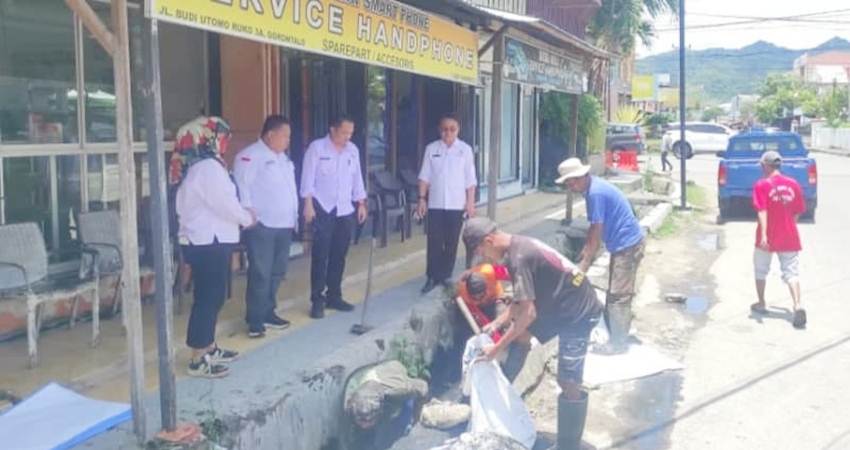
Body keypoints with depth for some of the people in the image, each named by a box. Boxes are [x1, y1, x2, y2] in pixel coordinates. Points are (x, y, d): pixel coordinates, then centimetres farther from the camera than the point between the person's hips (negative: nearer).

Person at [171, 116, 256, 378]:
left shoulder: (197, 166, 15)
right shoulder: (208, 167, -17)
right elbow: (224, 204, -18)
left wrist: (241, 215, 14)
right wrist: (247, 218, -2)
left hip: (203, 240, 10)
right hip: (209, 242, -10)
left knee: (212, 296, 17)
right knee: (208, 298, -5)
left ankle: (209, 349, 28)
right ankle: (198, 360, 1)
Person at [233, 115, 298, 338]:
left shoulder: (283, 157, 18)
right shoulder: (249, 156, -11)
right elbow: (241, 186, -17)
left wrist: (294, 216, 20)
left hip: (284, 224, 9)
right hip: (261, 226, -9)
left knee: (277, 273, 14)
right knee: (260, 274, -6)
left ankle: (268, 313, 26)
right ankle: (255, 320, 2)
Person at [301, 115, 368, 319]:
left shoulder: (353, 150, 9)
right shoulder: (316, 147, -6)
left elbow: (357, 178, 14)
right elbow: (308, 177, -8)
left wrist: (361, 203, 11)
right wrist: (308, 204, -14)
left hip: (345, 210, 5)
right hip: (322, 209, -5)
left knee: (339, 255, 9)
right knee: (320, 255, -4)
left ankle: (334, 296, 19)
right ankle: (317, 300, 2)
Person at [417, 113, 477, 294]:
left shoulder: (465, 149, 0)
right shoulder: (431, 148, 1)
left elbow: (470, 179, 1)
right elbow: (425, 176, 3)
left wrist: (470, 202, -3)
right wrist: (422, 199, -2)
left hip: (456, 204, 0)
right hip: (435, 204, 0)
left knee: (451, 242, 7)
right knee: (434, 242, 1)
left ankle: (445, 275, 19)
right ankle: (432, 277, 9)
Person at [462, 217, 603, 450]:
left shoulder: (519, 258, -26)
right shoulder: (519, 247, 5)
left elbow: (528, 313, -24)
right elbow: (523, 300, 12)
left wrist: (498, 347, -16)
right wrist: (497, 323, 5)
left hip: (579, 313, -10)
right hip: (561, 305, 10)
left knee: (569, 384, -7)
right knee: (519, 333, 17)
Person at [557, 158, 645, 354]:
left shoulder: (596, 193, -23)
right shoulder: (593, 188, 7)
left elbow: (597, 233, -21)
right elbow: (595, 227, 14)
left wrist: (585, 263, -16)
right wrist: (585, 251, 11)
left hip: (627, 245, -10)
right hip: (623, 244, 10)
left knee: (618, 296, -4)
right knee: (616, 294, 16)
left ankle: (618, 343, 4)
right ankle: (616, 336, 26)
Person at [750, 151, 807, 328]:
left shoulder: (762, 185, -10)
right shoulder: (793, 184, 4)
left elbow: (762, 211, -20)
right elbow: (798, 212, 10)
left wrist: (763, 234, -26)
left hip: (767, 238, -3)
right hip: (789, 237, 3)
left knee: (761, 270, 18)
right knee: (791, 272, 1)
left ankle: (761, 304, 30)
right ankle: (798, 306, -19)